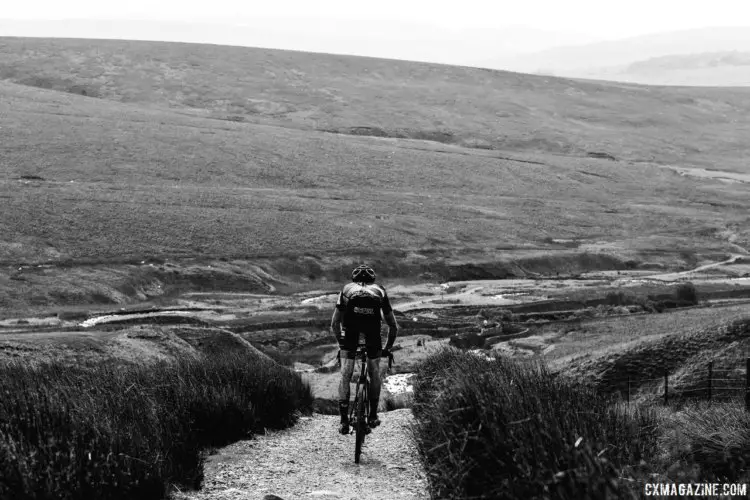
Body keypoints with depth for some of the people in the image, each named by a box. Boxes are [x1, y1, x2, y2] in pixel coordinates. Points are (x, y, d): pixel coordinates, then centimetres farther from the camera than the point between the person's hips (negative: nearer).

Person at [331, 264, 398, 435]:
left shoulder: (347, 288, 32)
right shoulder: (379, 290, 32)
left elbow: (334, 324, 32)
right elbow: (393, 326, 35)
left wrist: (341, 343, 46)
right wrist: (387, 348, 48)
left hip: (350, 326, 0)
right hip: (372, 318, 0)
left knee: (345, 374, 9)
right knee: (374, 371, 20)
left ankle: (344, 421, 5)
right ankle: (373, 416, 24)